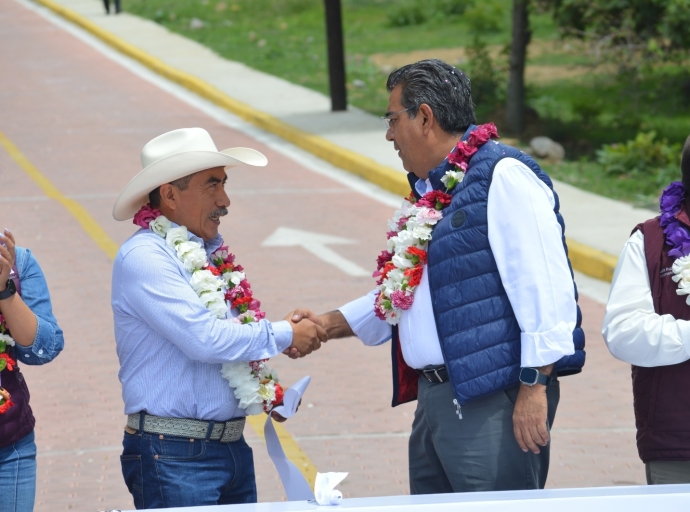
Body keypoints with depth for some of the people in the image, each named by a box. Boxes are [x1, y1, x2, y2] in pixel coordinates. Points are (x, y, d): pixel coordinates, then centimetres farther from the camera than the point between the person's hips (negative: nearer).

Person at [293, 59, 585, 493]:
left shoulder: (502, 176, -11)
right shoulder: (431, 190, 20)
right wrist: (331, 325, 27)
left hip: (494, 403, -10)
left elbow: (543, 286, -19)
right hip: (434, 398, 10)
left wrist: (535, 387, -22)